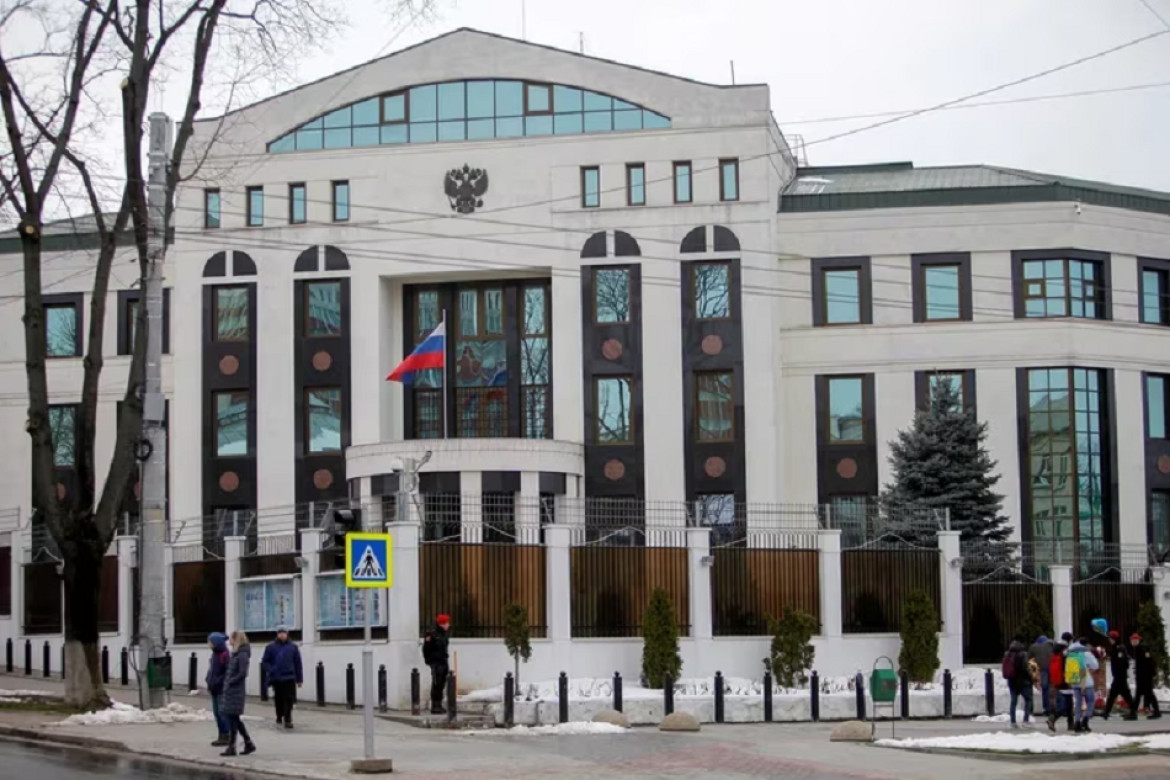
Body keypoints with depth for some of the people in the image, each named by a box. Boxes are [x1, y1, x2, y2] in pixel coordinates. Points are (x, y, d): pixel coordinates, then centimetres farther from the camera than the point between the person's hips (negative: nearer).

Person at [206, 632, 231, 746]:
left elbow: (228, 673, -20)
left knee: (222, 713, -6)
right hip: (214, 689, 9)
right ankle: (221, 736, 20)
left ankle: (225, 737, -2)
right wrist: (209, 681, 9)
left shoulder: (225, 655, -16)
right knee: (217, 712, 13)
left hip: (222, 690, -9)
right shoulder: (215, 654, 12)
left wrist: (216, 682, -20)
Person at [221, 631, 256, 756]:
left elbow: (243, 673, -21)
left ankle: (231, 747, 0)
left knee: (232, 718, -5)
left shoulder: (242, 655, -15)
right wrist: (227, 682, 8)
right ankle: (249, 744, 19)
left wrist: (230, 682, -16)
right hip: (231, 691, 10)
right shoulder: (236, 654, 14)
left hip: (236, 692, -10)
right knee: (234, 719, 13)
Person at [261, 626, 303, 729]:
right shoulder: (271, 647, 1)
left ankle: (287, 719, -2)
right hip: (276, 678, 0)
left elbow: (298, 663, 7)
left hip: (289, 678, 0)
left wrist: (299, 679, 5)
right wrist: (270, 670, -15)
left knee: (289, 699, -8)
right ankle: (279, 717, 27)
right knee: (279, 700, 8)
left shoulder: (293, 647, 4)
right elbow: (264, 662, 4)